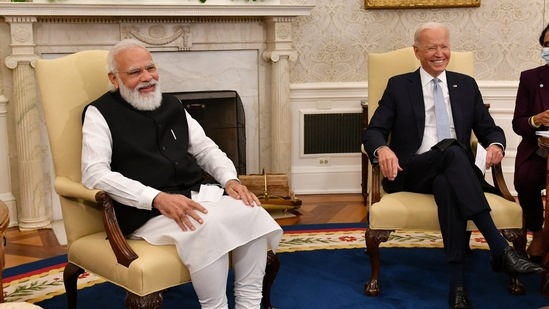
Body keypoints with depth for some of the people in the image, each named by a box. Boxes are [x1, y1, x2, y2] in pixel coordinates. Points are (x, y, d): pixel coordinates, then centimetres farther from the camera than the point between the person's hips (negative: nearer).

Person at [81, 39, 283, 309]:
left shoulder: (172, 105, 18)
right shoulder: (100, 113, -1)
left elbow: (205, 148, 24)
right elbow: (95, 174, -14)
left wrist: (230, 179, 1)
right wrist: (157, 198, -24)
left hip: (196, 195, 7)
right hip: (145, 211, -6)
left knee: (252, 214, -18)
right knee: (207, 228, -34)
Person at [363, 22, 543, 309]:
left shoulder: (466, 85, 17)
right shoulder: (398, 85, 10)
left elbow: (489, 129, 16)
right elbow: (373, 131, 2)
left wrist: (495, 144, -11)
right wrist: (382, 149, -24)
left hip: (452, 172, 2)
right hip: (412, 172, -2)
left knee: (447, 185, -38)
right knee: (451, 149, -36)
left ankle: (457, 284, -41)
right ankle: (500, 248, -42)